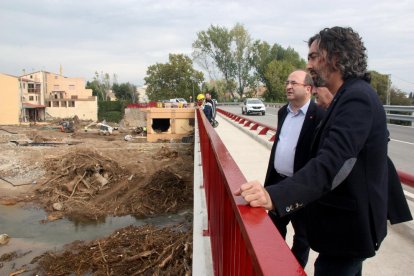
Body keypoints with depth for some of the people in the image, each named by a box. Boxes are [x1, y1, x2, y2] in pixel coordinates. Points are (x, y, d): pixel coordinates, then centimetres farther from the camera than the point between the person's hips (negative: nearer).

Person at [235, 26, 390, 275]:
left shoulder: (357, 98, -23)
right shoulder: (352, 95, 9)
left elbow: (331, 162, -36)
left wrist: (275, 196, -47)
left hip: (348, 227, -10)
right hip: (348, 221, 10)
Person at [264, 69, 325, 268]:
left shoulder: (319, 116, -17)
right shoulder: (283, 112, 7)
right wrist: (268, 180, 14)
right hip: (279, 182, 7)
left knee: (302, 235, 14)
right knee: (274, 229, 22)